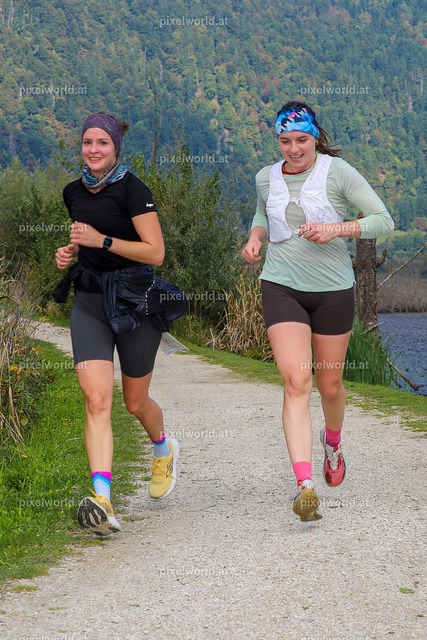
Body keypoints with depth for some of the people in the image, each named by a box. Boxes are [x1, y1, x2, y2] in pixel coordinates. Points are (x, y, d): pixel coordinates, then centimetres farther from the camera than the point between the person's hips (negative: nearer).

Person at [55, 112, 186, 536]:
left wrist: (101, 240, -21)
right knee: (97, 400, -15)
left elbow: (155, 252, -14)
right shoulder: (75, 192, 9)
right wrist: (71, 253, 4)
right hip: (89, 299, 4)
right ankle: (102, 502, -25)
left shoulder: (132, 190, -11)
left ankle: (164, 449, 47)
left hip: (134, 299, -4)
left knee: (134, 402, 12)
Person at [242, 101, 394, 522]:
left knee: (329, 385, 10)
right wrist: (255, 238, 5)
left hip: (333, 289, -1)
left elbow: (383, 220, -7)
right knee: (296, 382, -15)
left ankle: (332, 441, 46)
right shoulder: (266, 178, 6)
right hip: (281, 287, 1)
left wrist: (336, 229, -21)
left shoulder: (337, 172, -7)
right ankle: (304, 485, -22)